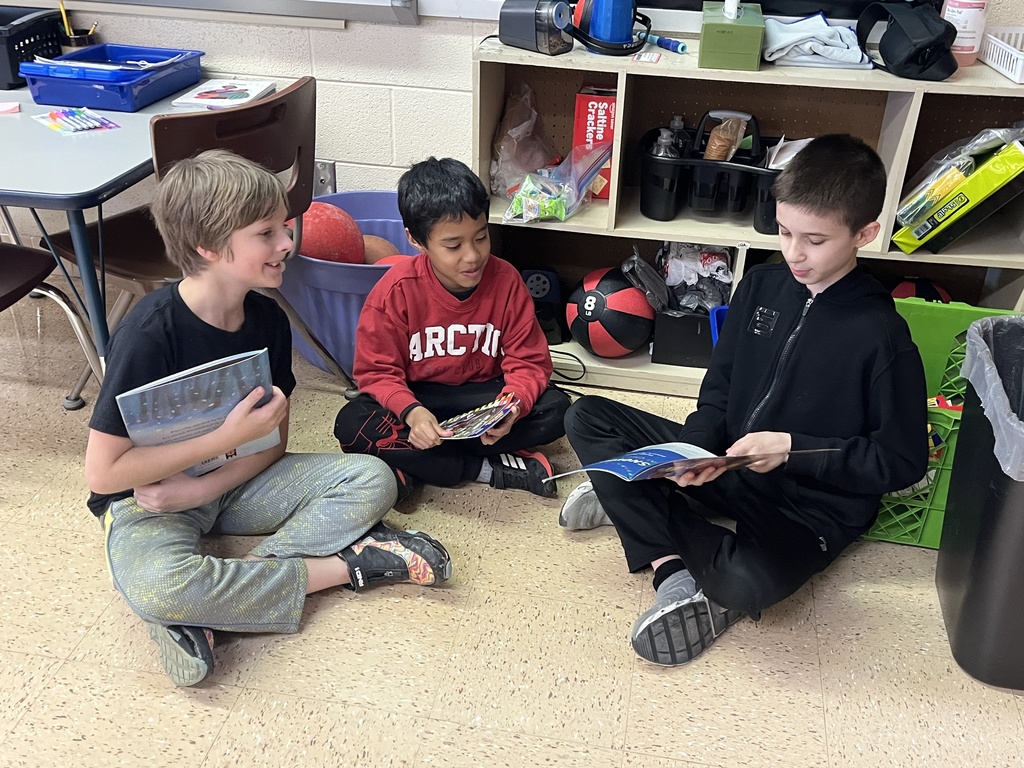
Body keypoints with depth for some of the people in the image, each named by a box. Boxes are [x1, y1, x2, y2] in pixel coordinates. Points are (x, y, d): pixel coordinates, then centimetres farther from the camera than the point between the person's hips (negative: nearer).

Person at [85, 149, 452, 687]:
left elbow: (274, 442, 0)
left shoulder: (267, 320, -7)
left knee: (371, 480, -14)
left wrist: (205, 487, -18)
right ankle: (345, 566, -21)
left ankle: (202, 609, -22)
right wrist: (227, 437, -28)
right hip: (145, 498, -5)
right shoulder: (150, 335, -24)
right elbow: (102, 472, -23)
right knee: (154, 585, -38)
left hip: (232, 481, 6)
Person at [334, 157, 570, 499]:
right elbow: (377, 371, -13)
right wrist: (411, 412, -34)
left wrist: (513, 405, -32)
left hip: (484, 396, 2)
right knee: (352, 424, -29)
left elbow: (529, 362, -10)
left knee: (555, 408, -24)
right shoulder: (396, 291, -16)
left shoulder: (506, 281, -13)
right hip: (417, 397, -1)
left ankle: (411, 470, -23)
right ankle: (489, 468, -23)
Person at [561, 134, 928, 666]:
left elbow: (903, 461, -11)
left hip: (810, 507, -6)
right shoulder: (761, 286, 1)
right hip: (724, 464, 6)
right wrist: (695, 451, -14)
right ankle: (675, 571, -16)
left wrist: (793, 448, -20)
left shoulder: (881, 334, -15)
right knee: (587, 418, -6)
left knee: (748, 584, -39)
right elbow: (719, 389, 6)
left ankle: (640, 503, -9)